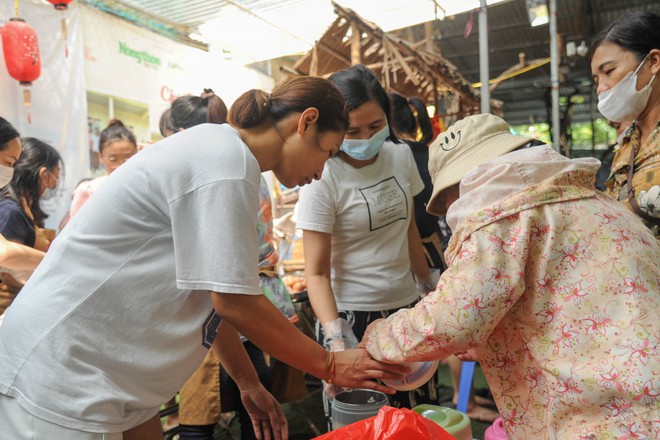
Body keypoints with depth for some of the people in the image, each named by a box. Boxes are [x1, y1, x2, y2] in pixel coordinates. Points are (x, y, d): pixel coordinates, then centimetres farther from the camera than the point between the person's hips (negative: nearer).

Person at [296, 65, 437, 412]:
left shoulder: (401, 156, 1)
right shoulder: (323, 180, -16)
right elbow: (317, 273, -18)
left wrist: (427, 286, 19)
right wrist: (335, 338, -29)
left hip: (406, 305, 6)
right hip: (353, 316, -5)